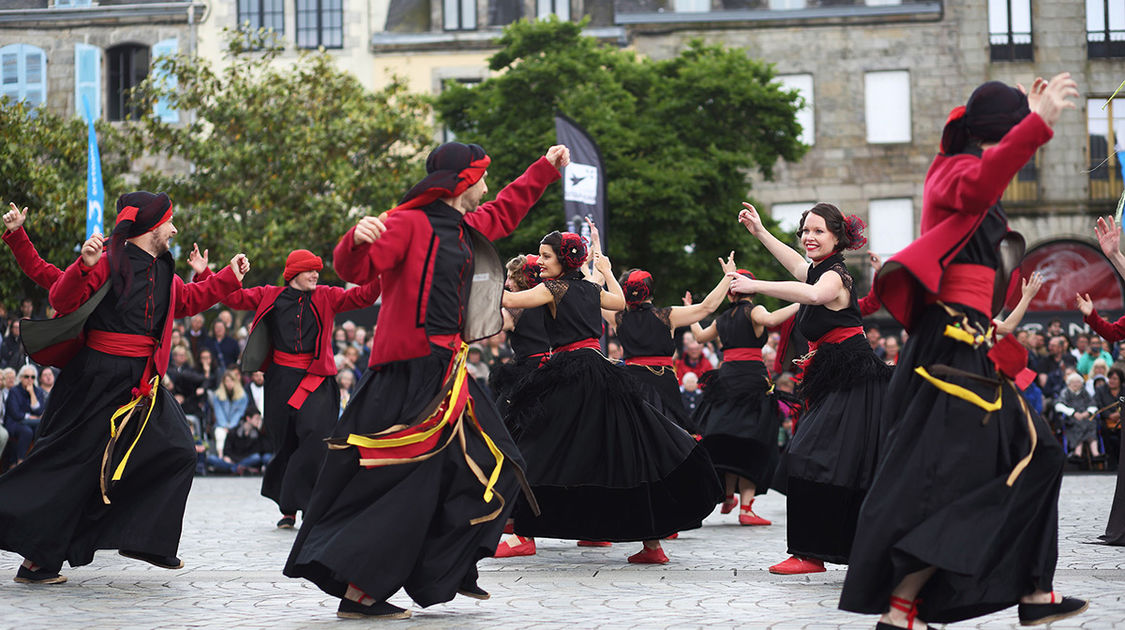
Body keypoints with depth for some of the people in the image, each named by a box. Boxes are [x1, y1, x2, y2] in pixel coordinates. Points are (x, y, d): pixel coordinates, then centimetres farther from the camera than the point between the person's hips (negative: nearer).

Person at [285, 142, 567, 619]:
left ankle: (451, 570, 24)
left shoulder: (465, 229, 18)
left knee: (489, 468, 15)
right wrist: (358, 240, -43)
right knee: (402, 484, -13)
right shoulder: (410, 223, -10)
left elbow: (506, 211, 38)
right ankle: (357, 593, -11)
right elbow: (357, 270, -21)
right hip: (411, 374, -10)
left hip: (446, 373, 10)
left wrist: (546, 168, 44)